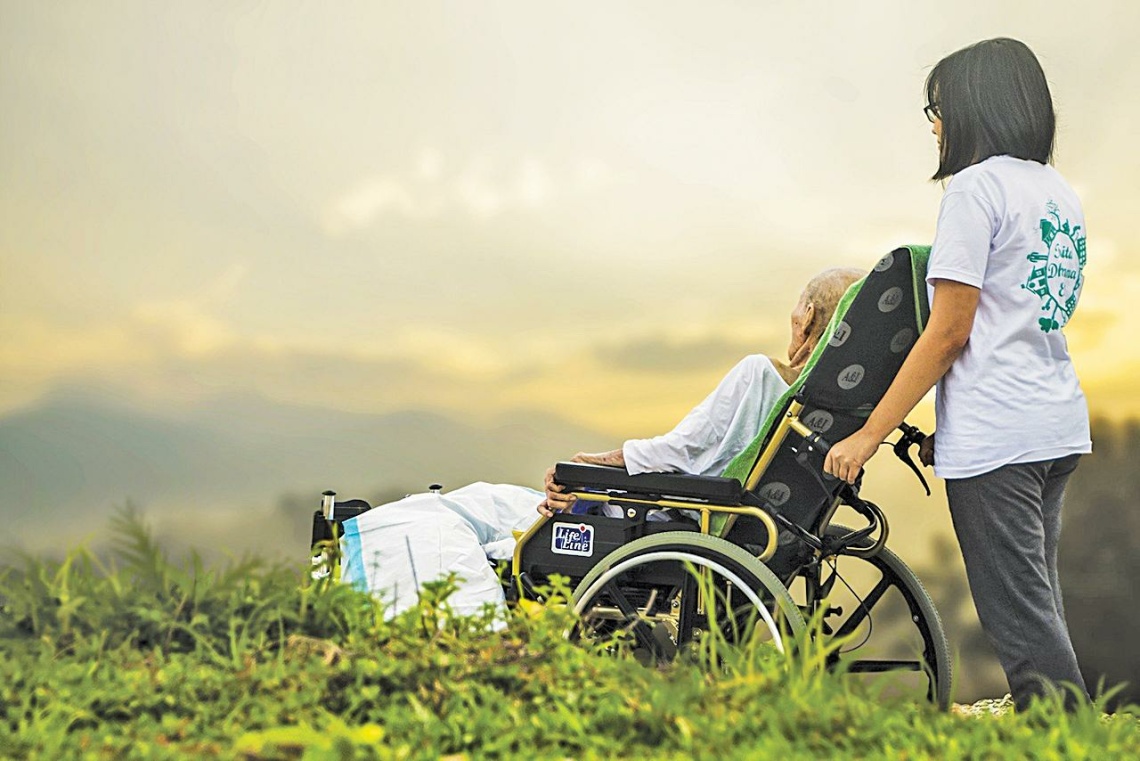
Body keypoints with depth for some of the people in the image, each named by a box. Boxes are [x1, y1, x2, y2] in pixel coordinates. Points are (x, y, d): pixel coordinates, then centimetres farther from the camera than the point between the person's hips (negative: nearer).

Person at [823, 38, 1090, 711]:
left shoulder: (978, 185, -9)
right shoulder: (1061, 193, 16)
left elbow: (949, 332, -13)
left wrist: (868, 436, -10)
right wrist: (945, 429, 21)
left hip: (996, 439, -9)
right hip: (1061, 428, 9)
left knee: (1021, 618, -5)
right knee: (1040, 607, 14)